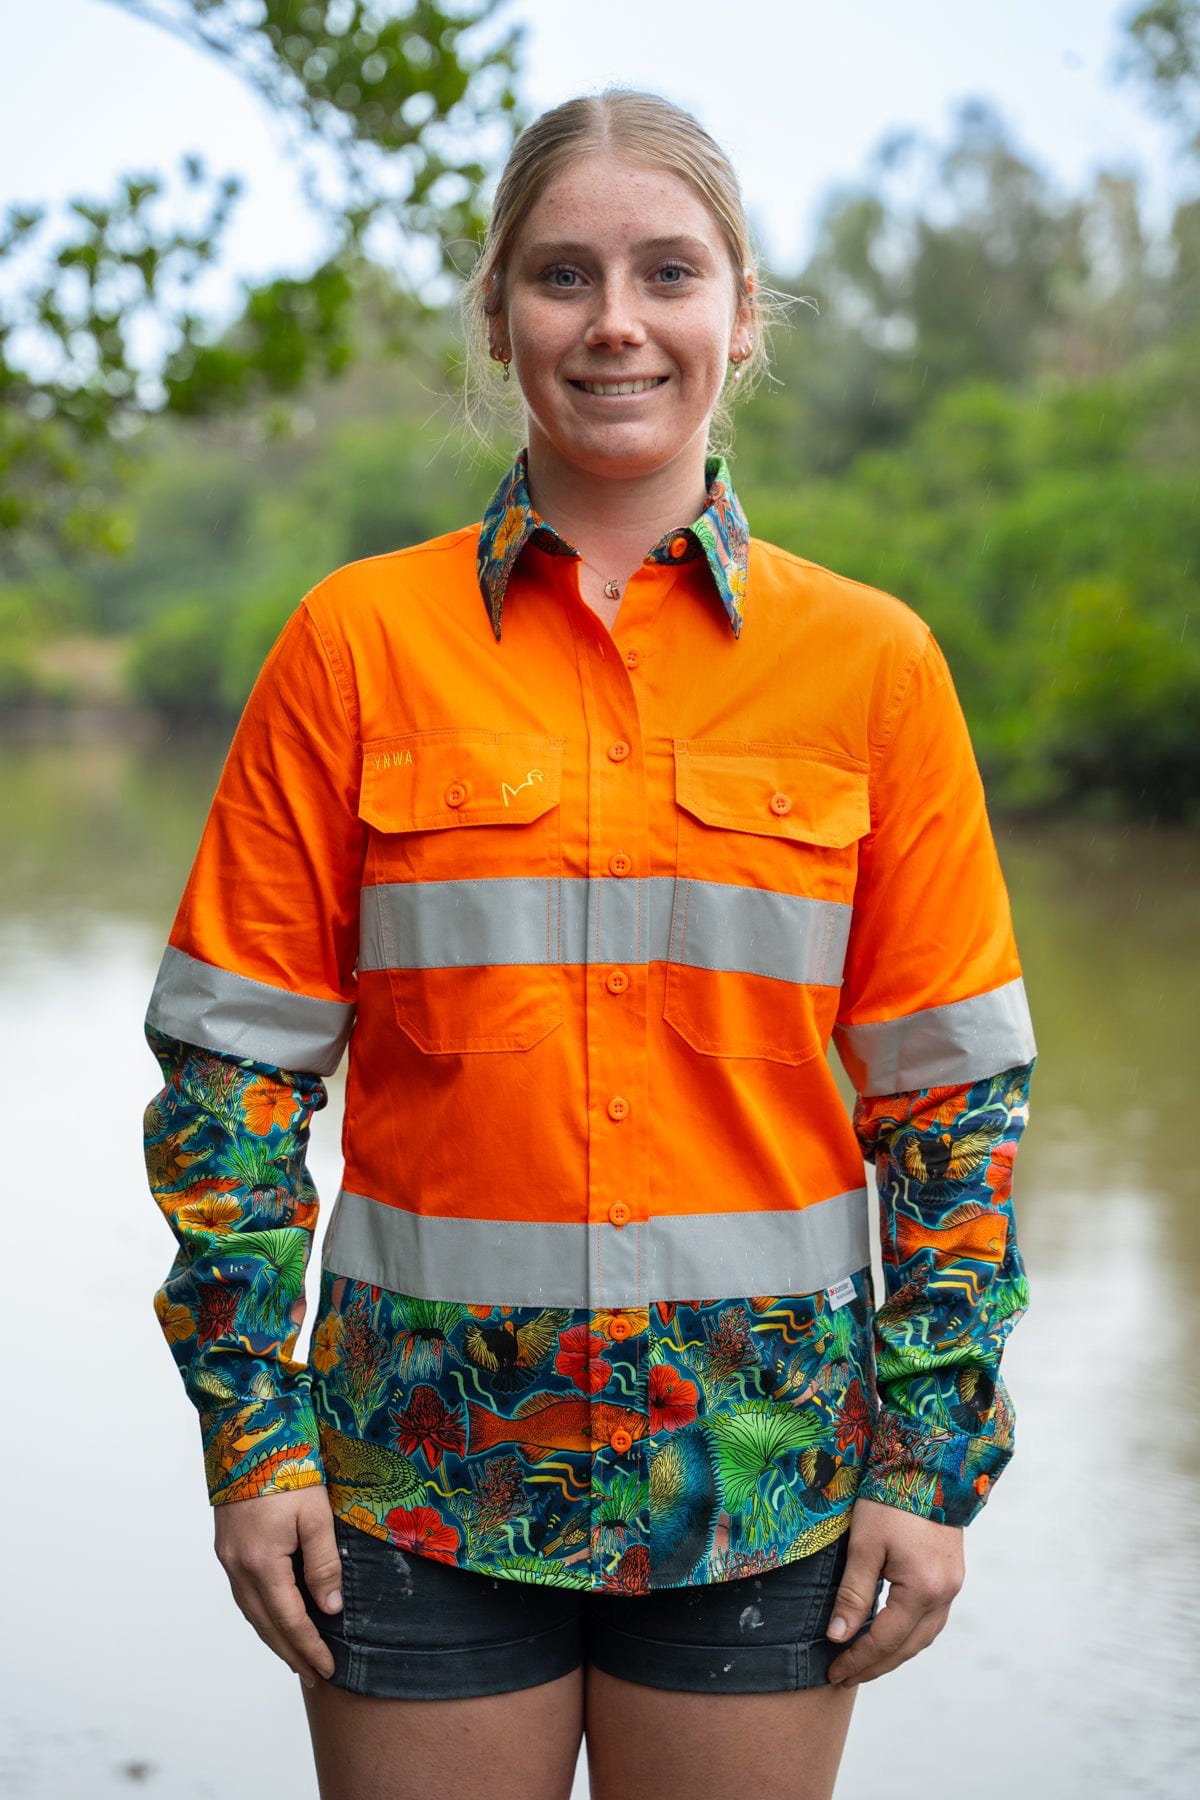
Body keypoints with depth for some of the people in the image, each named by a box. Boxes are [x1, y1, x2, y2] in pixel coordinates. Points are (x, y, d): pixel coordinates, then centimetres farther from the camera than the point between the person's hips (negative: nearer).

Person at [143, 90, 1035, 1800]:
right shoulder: (359, 641, -1)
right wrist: (252, 1432, -2)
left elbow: (956, 1091, 2)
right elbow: (230, 1057, 1)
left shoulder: (869, 659, 0)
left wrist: (935, 1464, -1)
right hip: (428, 1456, 0)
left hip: (759, 1464, 1)